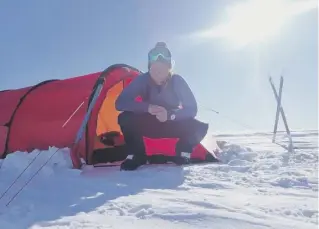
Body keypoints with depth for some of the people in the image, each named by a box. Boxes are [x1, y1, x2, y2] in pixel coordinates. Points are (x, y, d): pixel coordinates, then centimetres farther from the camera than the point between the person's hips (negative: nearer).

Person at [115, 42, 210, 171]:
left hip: (172, 125, 0)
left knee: (199, 128, -27)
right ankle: (137, 156, -7)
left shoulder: (177, 81, -20)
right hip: (148, 125, 0)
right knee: (125, 119, -29)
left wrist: (170, 114, -40)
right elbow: (120, 103, -27)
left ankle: (183, 154, 2)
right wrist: (147, 107, -39)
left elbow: (192, 109, -22)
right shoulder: (142, 80, -20)